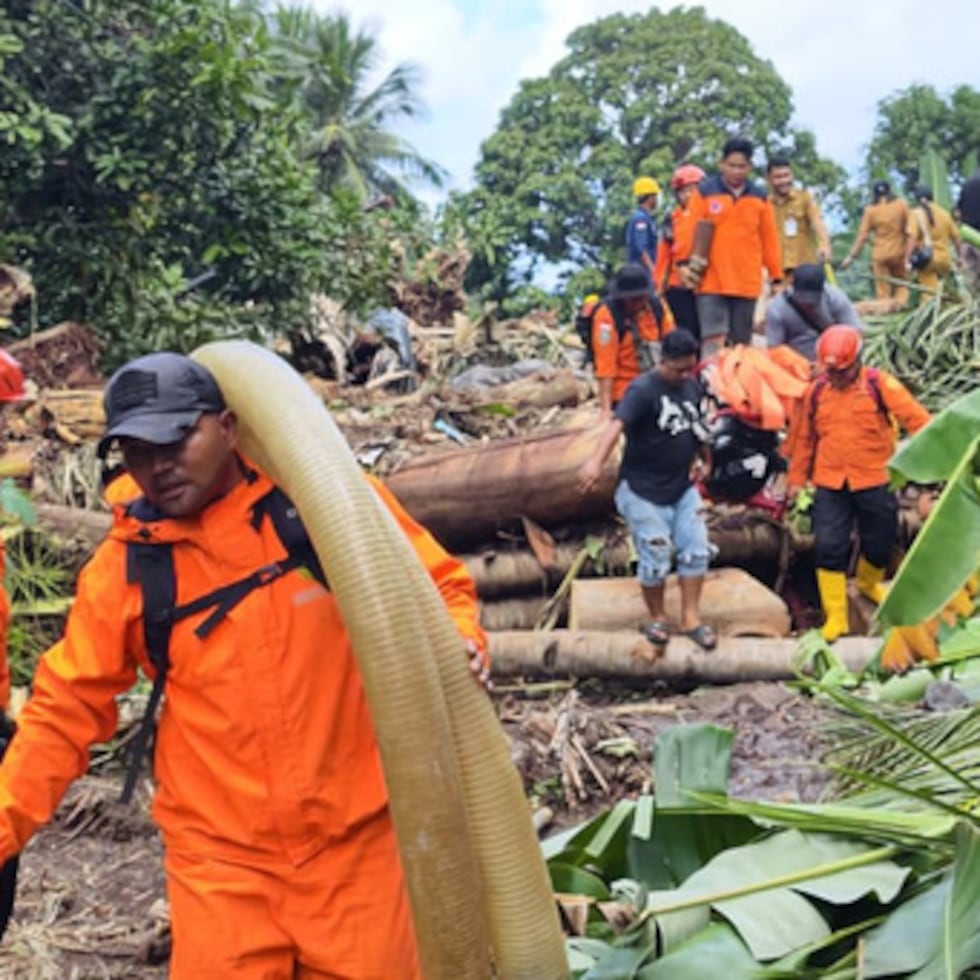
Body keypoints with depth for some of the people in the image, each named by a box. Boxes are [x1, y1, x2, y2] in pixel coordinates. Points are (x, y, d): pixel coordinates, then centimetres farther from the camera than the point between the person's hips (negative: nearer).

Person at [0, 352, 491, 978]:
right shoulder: (123, 565, -2)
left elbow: (439, 584, 3)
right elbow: (65, 711, 4)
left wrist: (460, 644, -17)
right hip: (219, 858, 1)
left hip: (355, 839, 0)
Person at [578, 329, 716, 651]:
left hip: (683, 488, 7)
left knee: (696, 551, 6)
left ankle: (690, 619, 20)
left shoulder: (693, 387, 3)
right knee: (656, 561, -1)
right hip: (644, 491, -7)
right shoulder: (643, 389, -20)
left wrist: (704, 458, 34)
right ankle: (657, 618, 23)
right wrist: (596, 461, -52)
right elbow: (617, 424, -36)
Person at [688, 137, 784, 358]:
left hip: (748, 283, 3)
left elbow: (769, 239, 11)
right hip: (712, 282, -3)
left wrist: (777, 277, 11)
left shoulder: (760, 197, 10)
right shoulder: (705, 192, 4)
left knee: (741, 344, 8)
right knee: (714, 341, -11)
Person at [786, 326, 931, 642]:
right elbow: (805, 439, 12)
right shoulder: (816, 391, 4)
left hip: (875, 482, -1)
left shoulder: (880, 385, -7)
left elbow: (916, 418, -15)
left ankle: (869, 584, 46)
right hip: (830, 485, 2)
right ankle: (835, 615, 7)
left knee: (879, 542, 13)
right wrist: (797, 478, 15)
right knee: (829, 547, -4)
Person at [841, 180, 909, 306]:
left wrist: (851, 256, -2)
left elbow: (862, 235, -6)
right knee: (901, 284, 16)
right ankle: (900, 302, -9)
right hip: (899, 252, 1)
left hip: (880, 254, -1)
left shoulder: (870, 210, -3)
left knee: (883, 289, 5)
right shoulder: (901, 205, -1)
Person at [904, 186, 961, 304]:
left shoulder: (916, 213, -3)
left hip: (927, 259, -4)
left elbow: (912, 238, -15)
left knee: (928, 293, -4)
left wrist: (907, 260, -17)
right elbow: (955, 237, 13)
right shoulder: (944, 213, 9)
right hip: (944, 258, 4)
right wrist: (959, 256, 25)